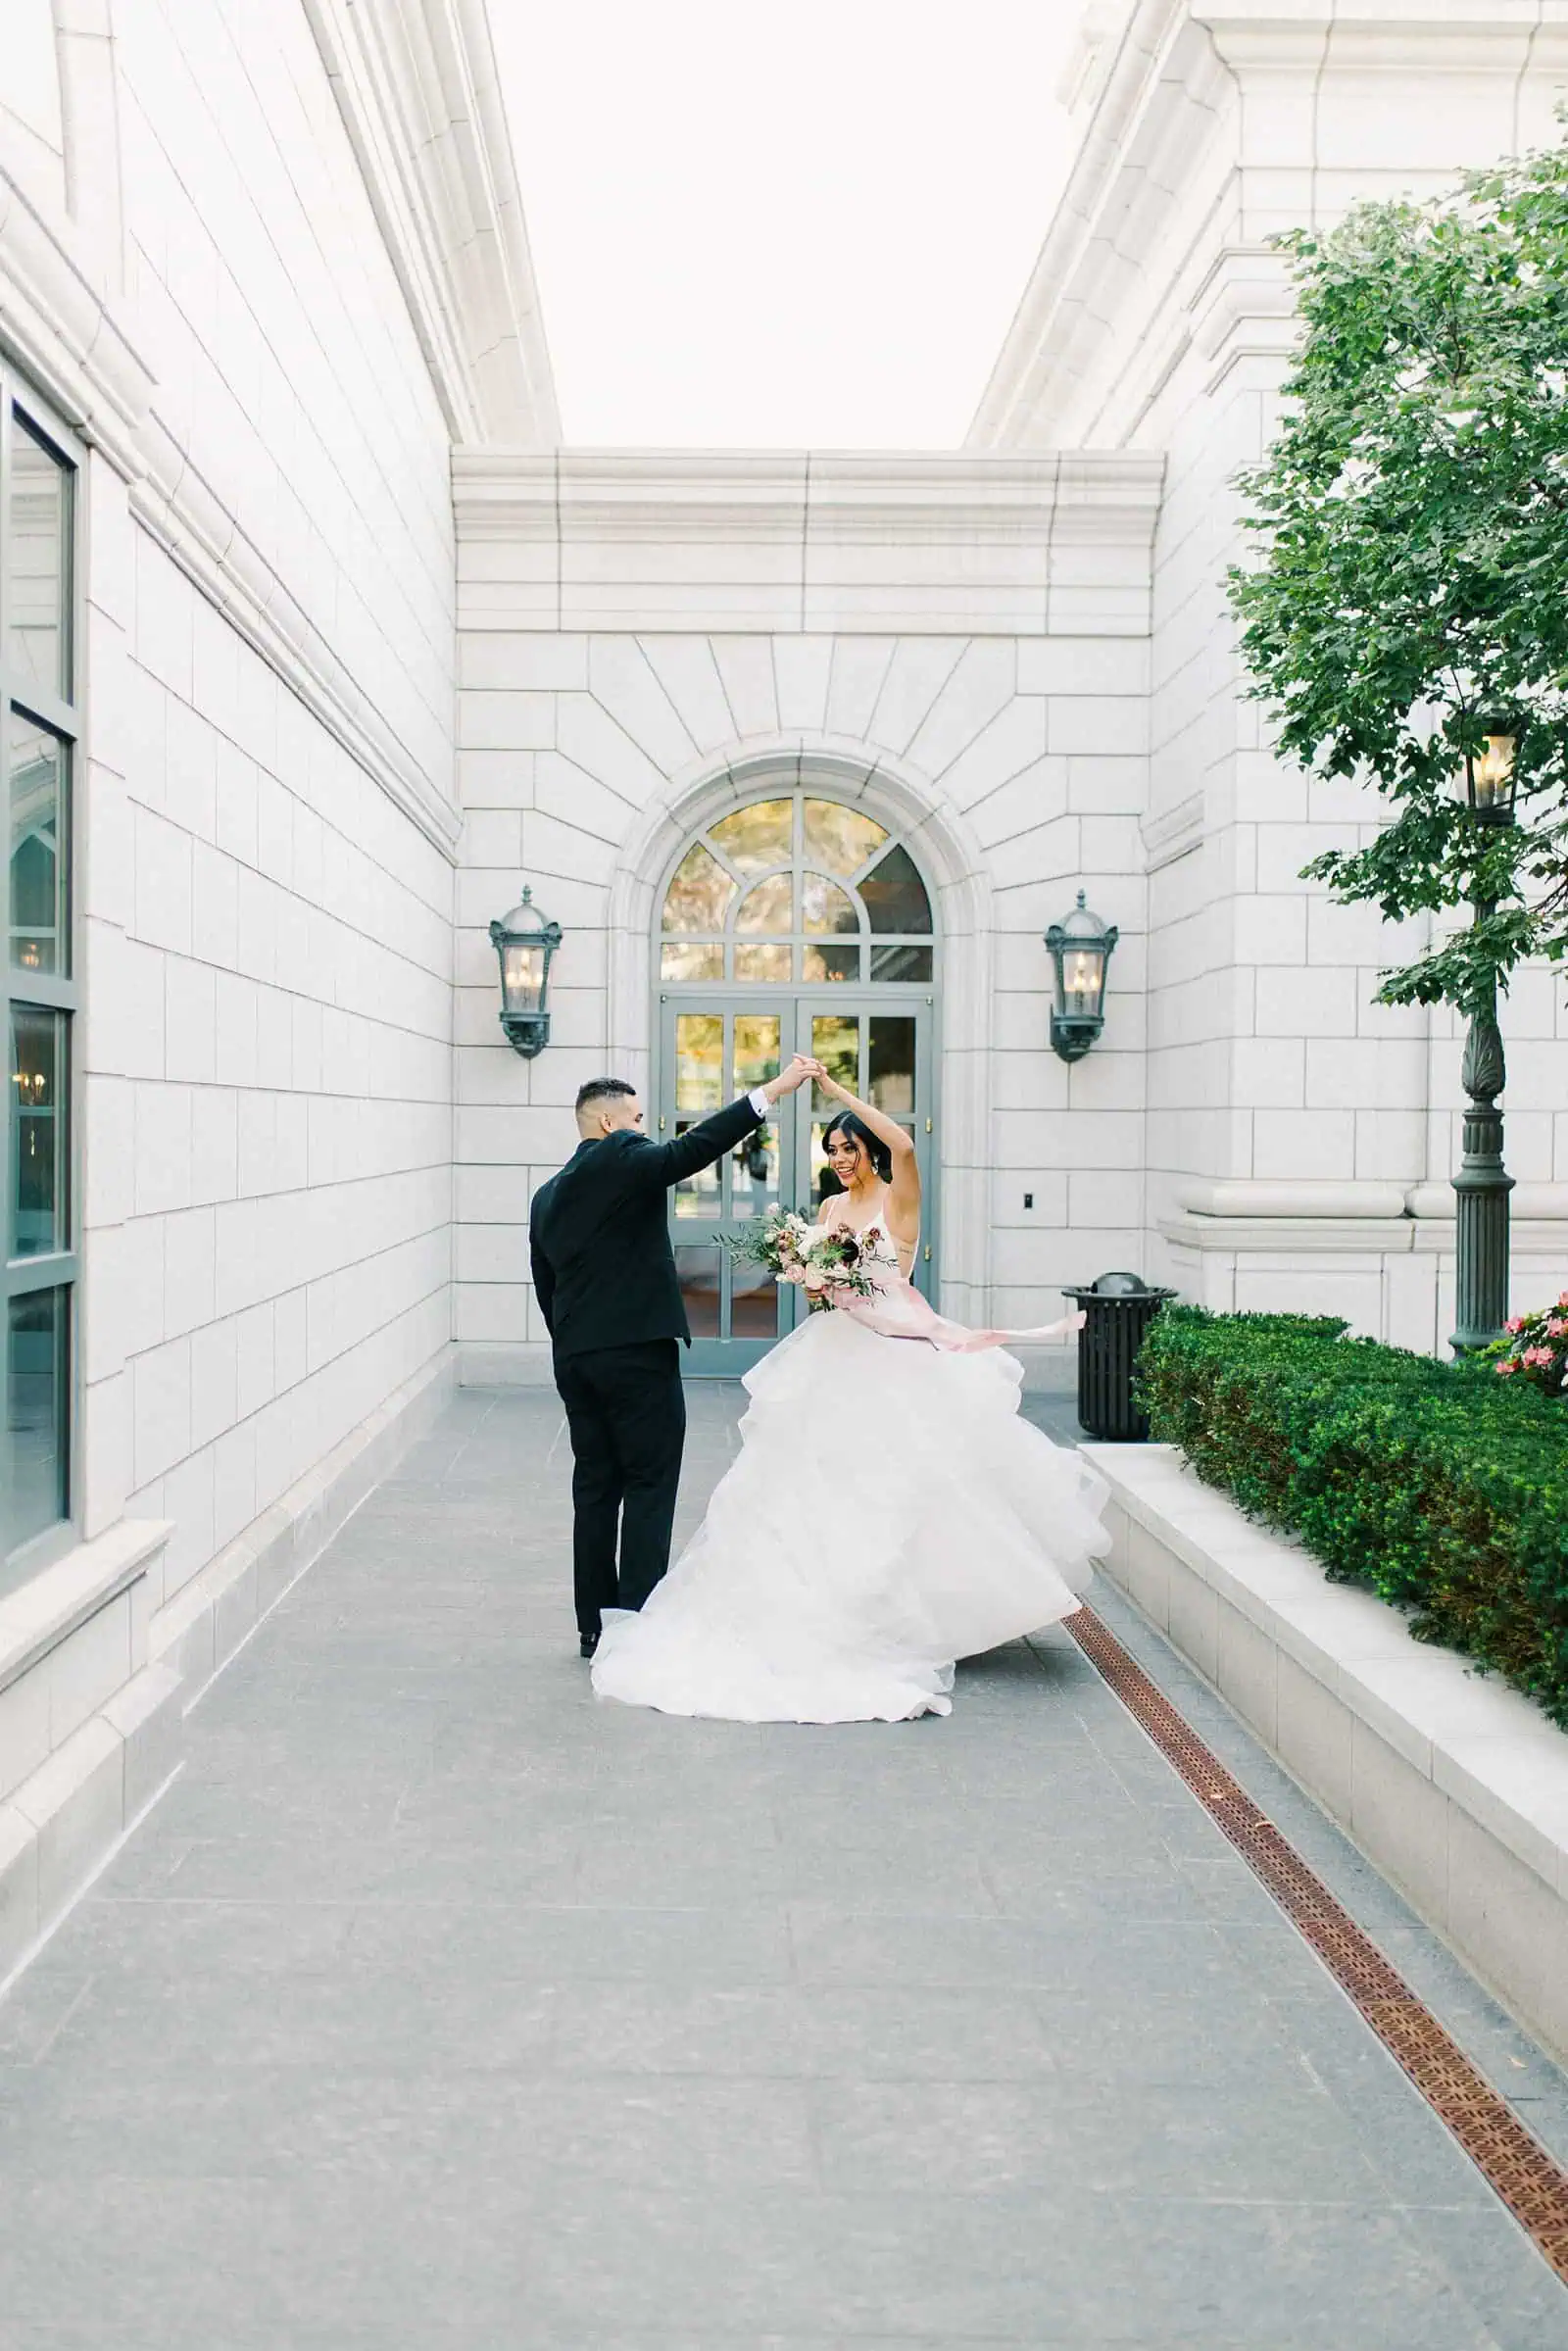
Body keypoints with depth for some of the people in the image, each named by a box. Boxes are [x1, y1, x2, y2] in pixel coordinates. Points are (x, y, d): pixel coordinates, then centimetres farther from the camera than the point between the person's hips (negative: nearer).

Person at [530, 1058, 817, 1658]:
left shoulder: (546, 1196, 17)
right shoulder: (622, 1158, -6)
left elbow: (546, 1290, 19)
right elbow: (696, 1146, -19)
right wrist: (774, 1090, -21)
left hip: (574, 1359, 7)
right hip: (637, 1353, -7)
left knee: (596, 1486, 11)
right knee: (650, 1485, -1)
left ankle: (595, 1625, 15)